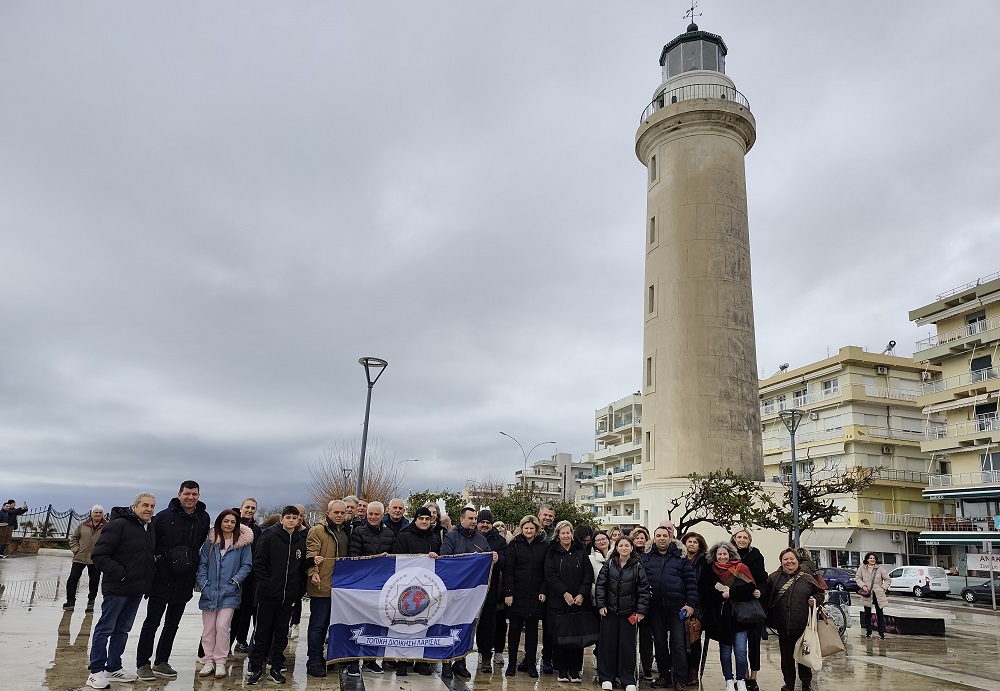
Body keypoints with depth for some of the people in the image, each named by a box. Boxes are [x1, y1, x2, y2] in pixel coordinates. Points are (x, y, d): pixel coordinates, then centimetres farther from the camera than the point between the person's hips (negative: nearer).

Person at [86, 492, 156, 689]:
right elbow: (99, 555, -16)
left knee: (122, 630, 16)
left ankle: (113, 668, 27)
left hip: (136, 591, 8)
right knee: (105, 629, 2)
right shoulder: (119, 525, -14)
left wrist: (148, 581, 12)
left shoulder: (150, 531, 11)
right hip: (117, 589, -8)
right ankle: (96, 671, 12)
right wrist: (119, 574, -19)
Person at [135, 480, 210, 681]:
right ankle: (143, 664, 16)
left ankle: (161, 663, 26)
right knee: (152, 622, 5)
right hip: (162, 579, -4)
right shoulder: (164, 516, -9)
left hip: (185, 582, 4)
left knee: (172, 624, 14)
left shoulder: (204, 519, 2)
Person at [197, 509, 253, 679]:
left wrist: (236, 581, -10)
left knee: (222, 626, -9)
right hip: (210, 593, 3)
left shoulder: (243, 542, -2)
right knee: (208, 628, 8)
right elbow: (202, 564, 5)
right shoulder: (210, 541, 3)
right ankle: (209, 661, 19)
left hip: (229, 593, -2)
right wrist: (203, 584, -5)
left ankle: (220, 661, 4)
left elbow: (247, 565, 0)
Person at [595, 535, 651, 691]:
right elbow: (600, 585, 1)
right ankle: (606, 678, 18)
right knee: (607, 643, 6)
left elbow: (644, 589, -4)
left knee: (627, 645, 5)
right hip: (609, 610, 1)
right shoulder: (609, 564, 1)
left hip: (629, 612, -1)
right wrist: (601, 604, -6)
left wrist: (641, 610, -8)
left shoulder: (638, 566, -3)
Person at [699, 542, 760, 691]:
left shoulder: (740, 569, 2)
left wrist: (729, 593, -17)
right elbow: (704, 593, -4)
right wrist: (722, 595, -18)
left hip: (739, 616, -1)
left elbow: (749, 589, -7)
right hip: (720, 617, 1)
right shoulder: (709, 571, 4)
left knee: (740, 651, -2)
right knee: (725, 650, 8)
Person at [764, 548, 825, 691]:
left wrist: (815, 600, -3)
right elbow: (765, 599, 2)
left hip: (803, 626, 0)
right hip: (783, 627, 0)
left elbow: (821, 592, 16)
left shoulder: (806, 578, 3)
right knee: (786, 656, 8)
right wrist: (767, 618, -6)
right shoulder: (773, 578, 2)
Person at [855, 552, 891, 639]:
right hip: (867, 594, 1)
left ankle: (881, 632, 10)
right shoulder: (862, 568, 2)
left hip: (878, 594, -1)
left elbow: (887, 580, 5)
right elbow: (857, 578, 7)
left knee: (880, 614, 3)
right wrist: (863, 585, -9)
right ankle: (868, 632, 16)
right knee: (867, 614, 8)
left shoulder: (880, 568, 0)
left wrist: (883, 588, -7)